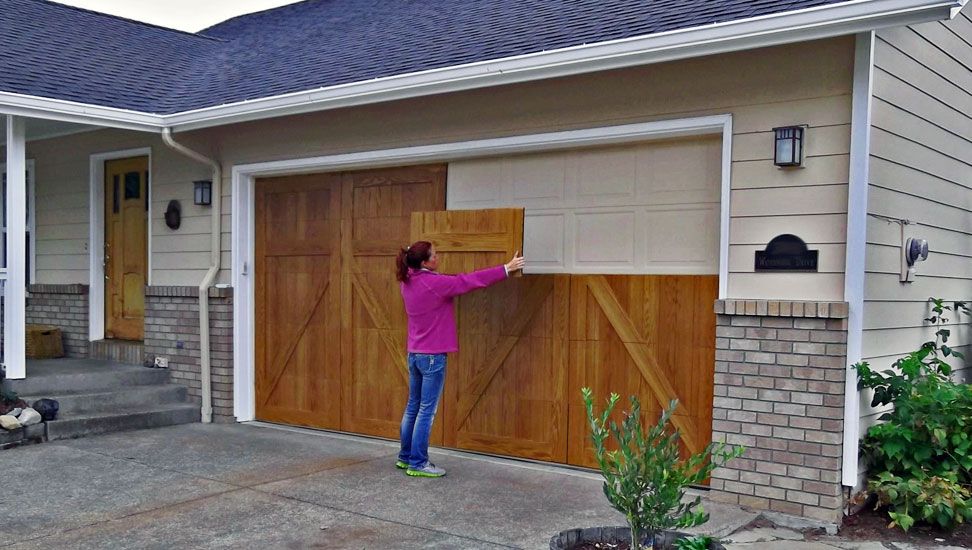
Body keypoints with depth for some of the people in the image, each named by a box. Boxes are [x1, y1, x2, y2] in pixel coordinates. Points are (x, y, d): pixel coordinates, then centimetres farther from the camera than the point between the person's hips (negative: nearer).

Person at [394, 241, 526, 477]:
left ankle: (405, 457, 24)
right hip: (433, 356, -8)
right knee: (427, 410, -2)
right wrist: (507, 269, -8)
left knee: (413, 407, 15)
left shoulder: (408, 283, 4)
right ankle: (418, 464, 3)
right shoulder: (434, 283, -18)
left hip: (414, 354, 8)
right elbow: (470, 280, -14)